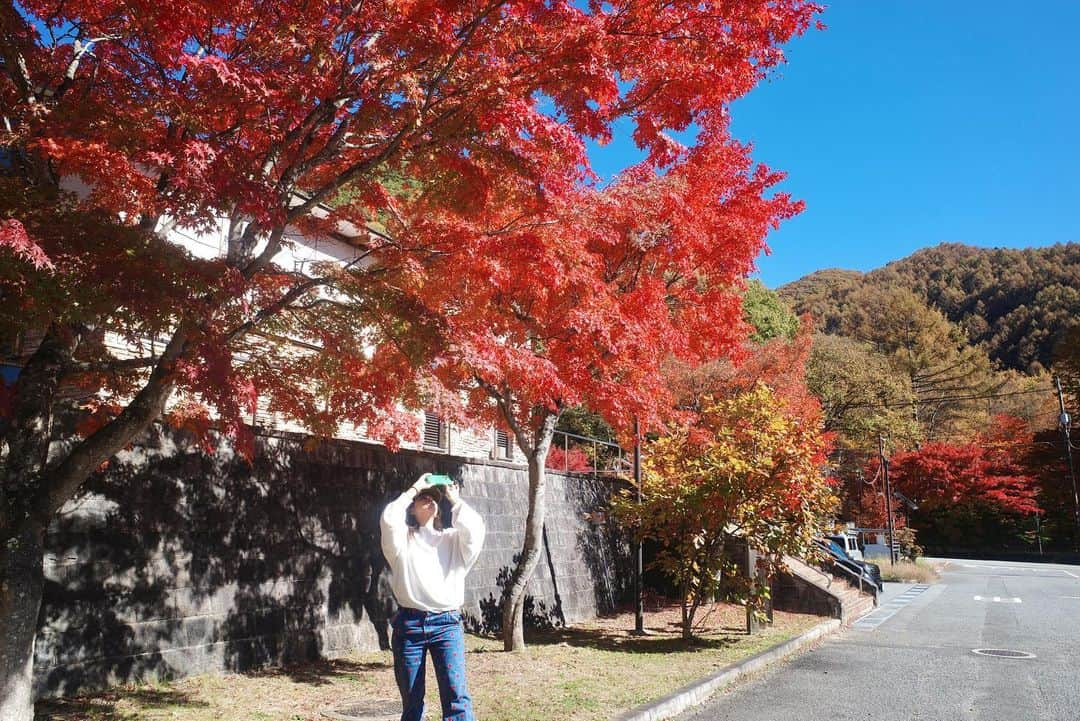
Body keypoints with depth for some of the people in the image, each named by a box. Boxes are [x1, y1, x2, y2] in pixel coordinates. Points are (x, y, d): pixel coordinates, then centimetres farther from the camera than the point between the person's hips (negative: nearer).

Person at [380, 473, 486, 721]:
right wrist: (414, 488, 0)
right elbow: (389, 519, -11)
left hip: (447, 623, 0)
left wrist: (454, 499, 6)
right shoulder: (403, 539, 10)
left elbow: (474, 527, -7)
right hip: (409, 624, 0)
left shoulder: (452, 539, 14)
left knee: (457, 697, -10)